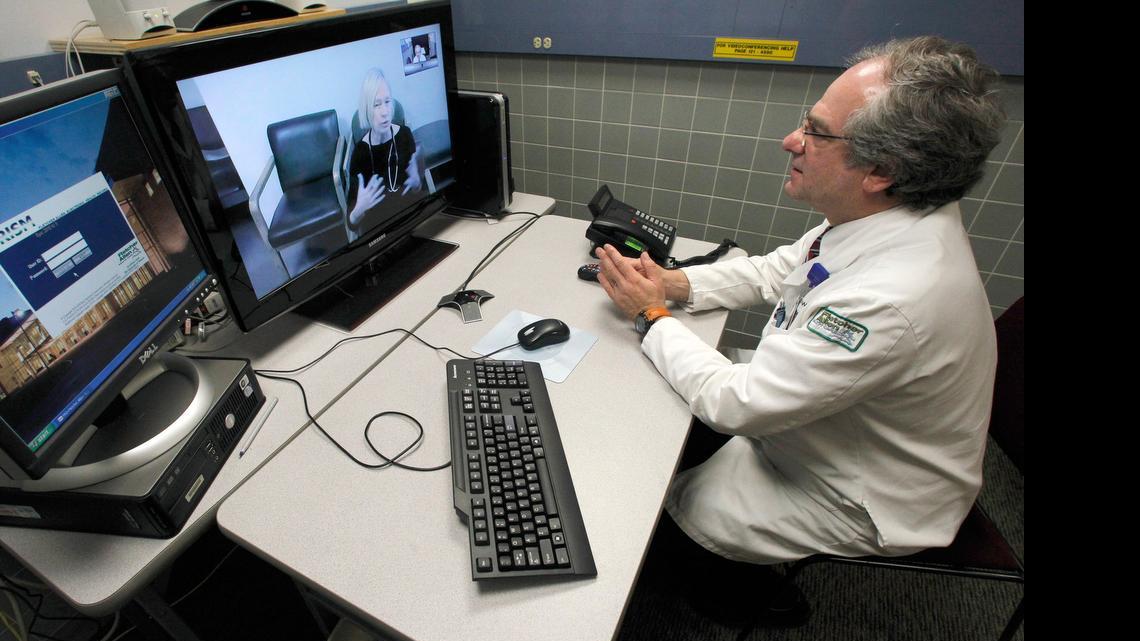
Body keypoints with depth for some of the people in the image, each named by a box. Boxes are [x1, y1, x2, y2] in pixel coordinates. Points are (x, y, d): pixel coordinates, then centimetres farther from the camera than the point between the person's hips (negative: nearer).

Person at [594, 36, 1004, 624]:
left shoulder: (893, 297, -40)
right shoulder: (883, 221, -11)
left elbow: (734, 403, -32)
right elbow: (773, 270, 4)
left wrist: (651, 314, -20)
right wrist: (674, 283, -10)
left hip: (859, 505, -7)